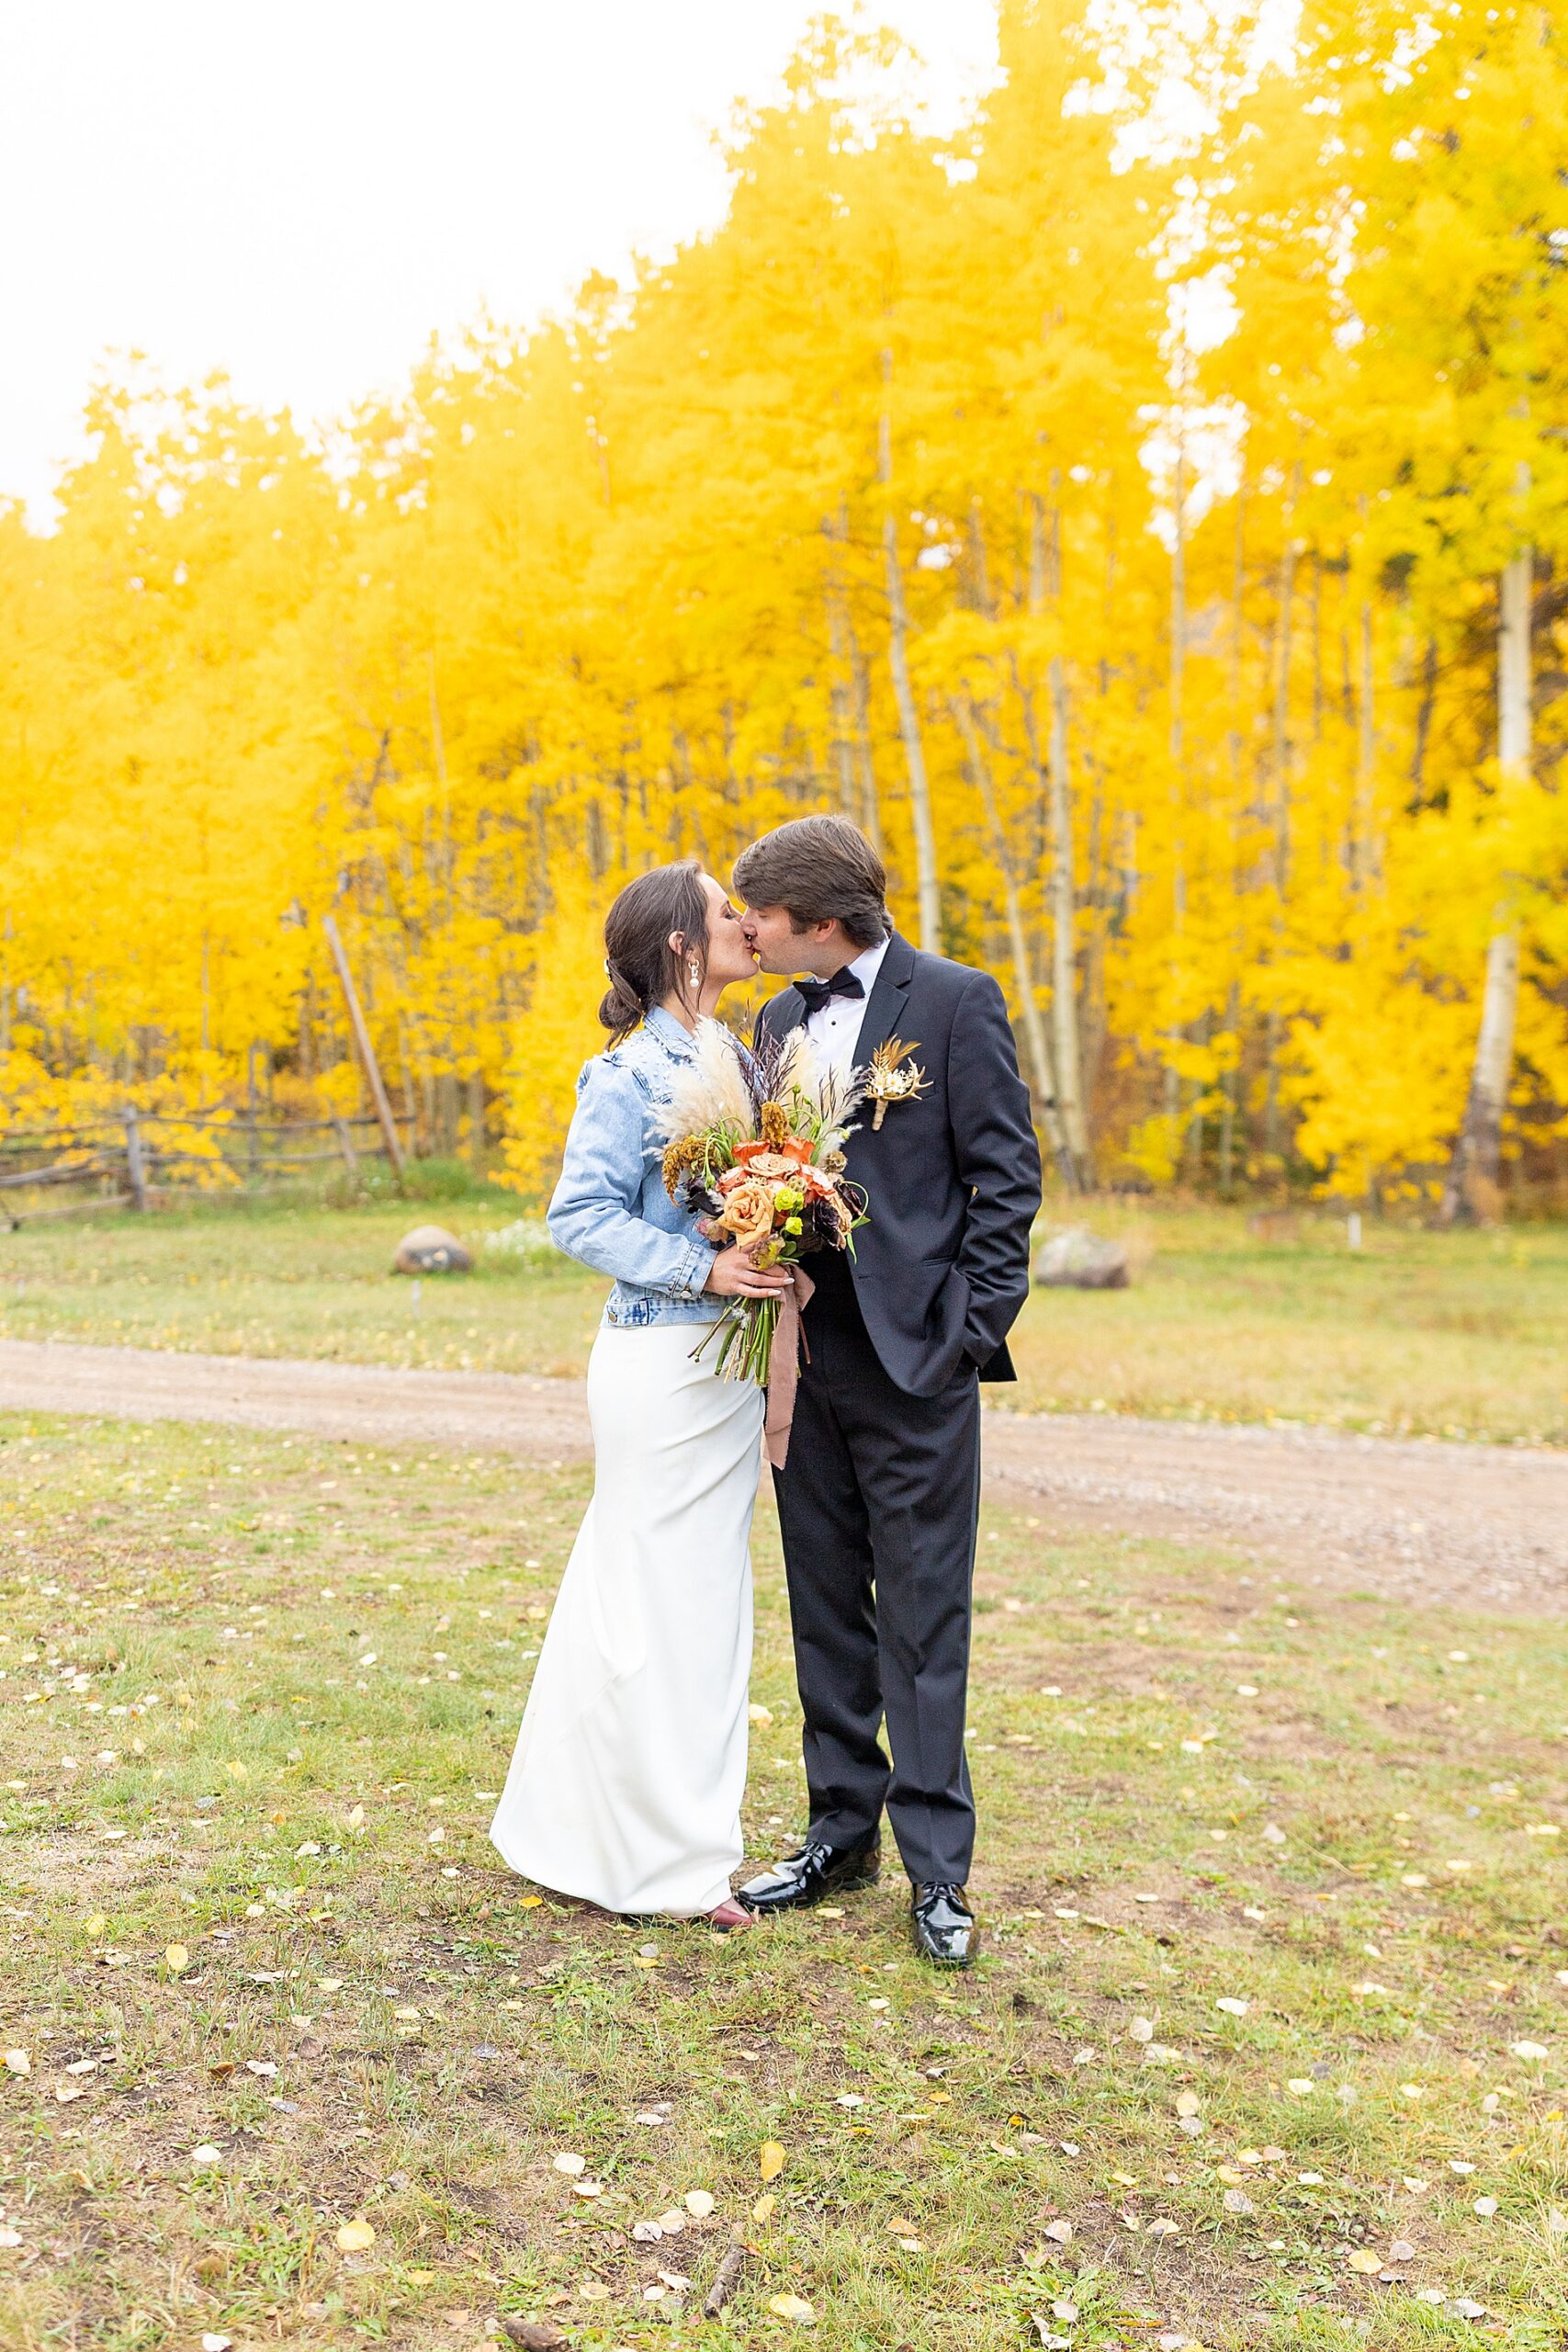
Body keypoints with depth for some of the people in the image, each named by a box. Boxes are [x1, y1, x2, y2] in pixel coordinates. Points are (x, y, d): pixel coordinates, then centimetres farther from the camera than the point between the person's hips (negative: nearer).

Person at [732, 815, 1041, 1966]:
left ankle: (937, 1867, 11)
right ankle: (843, 1830, 27)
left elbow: (1008, 1178, -8)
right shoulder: (781, 1018, 14)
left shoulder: (956, 1002, -5)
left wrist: (975, 1330, -13)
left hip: (913, 1359, -6)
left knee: (924, 1615, 0)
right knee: (827, 1606, 14)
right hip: (805, 1356, 7)